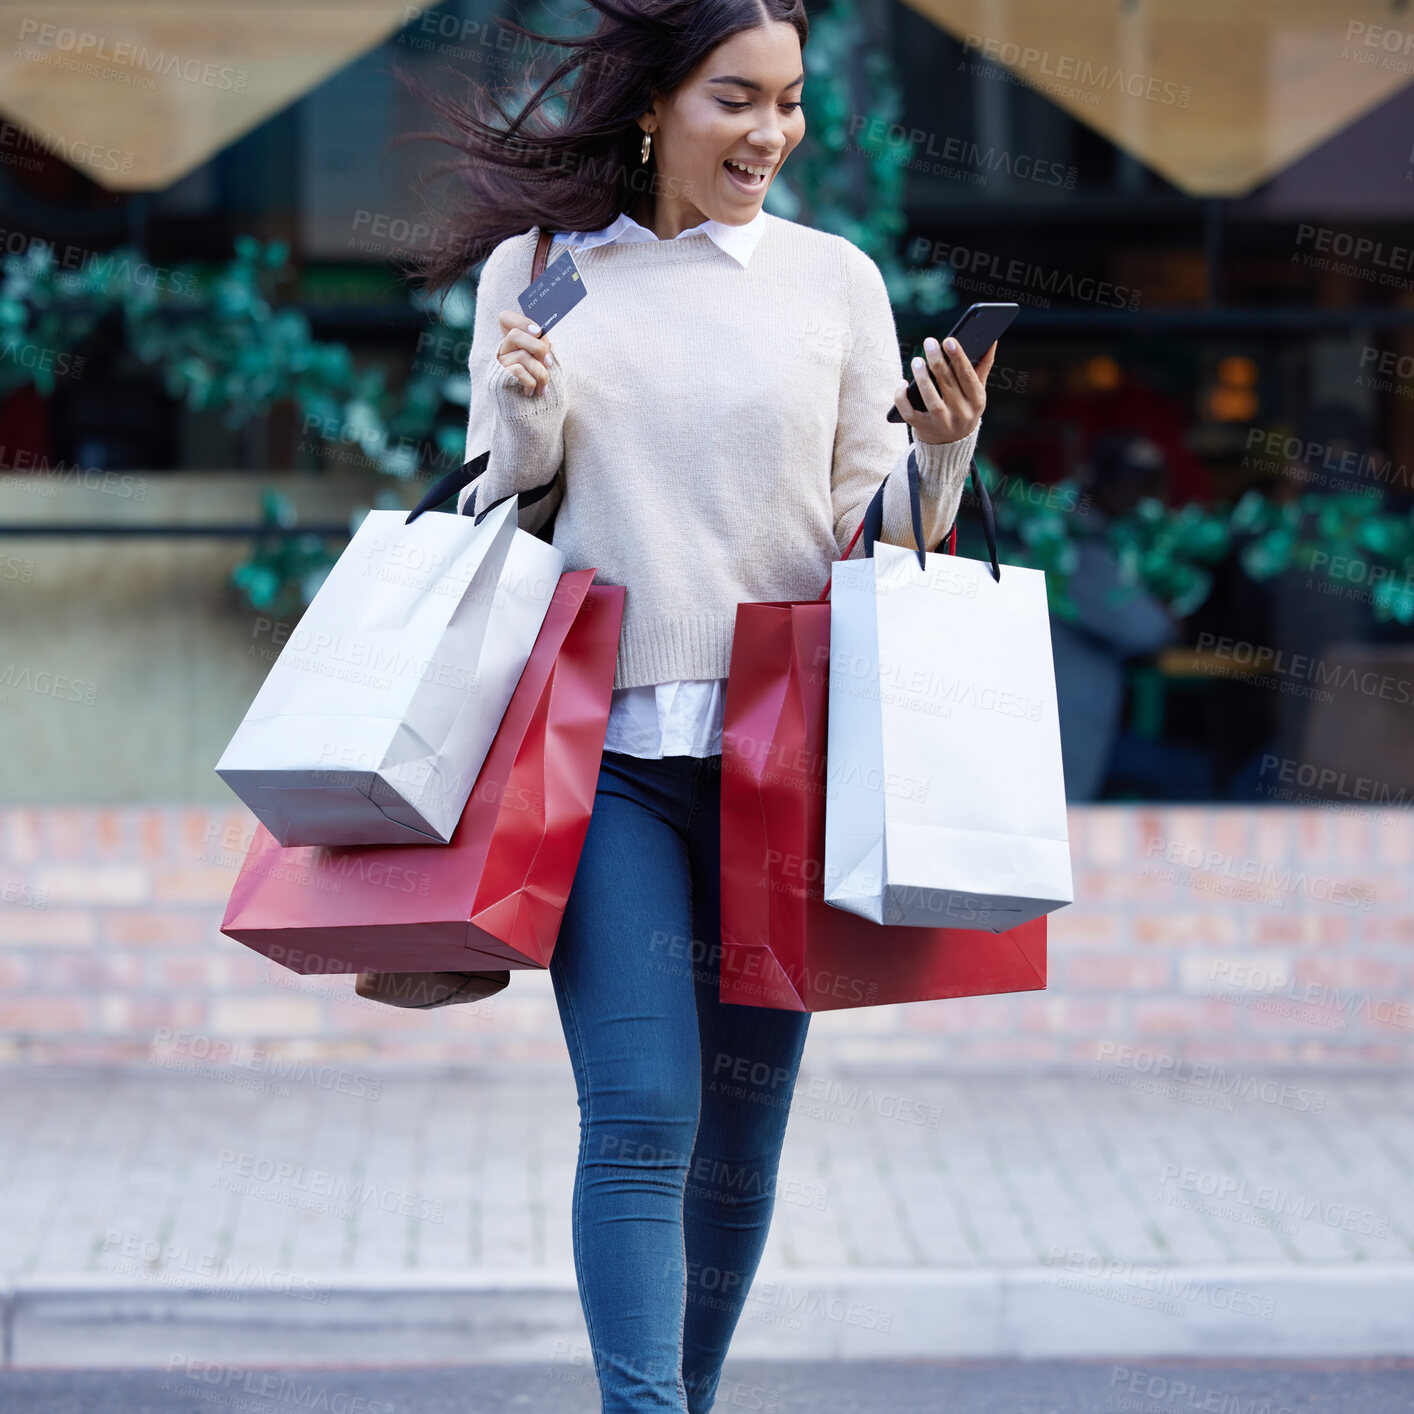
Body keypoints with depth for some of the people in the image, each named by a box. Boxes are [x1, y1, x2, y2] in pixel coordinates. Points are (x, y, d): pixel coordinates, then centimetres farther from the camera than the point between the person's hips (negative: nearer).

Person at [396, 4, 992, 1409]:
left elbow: (875, 530, 9)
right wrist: (526, 427, -8)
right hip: (602, 747, -1)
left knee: (740, 1126, 6)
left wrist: (940, 457, -11)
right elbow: (492, 518, 12)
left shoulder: (832, 278, 7)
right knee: (639, 1114, -12)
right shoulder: (532, 268, 7)